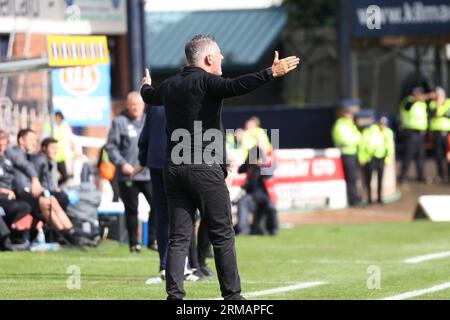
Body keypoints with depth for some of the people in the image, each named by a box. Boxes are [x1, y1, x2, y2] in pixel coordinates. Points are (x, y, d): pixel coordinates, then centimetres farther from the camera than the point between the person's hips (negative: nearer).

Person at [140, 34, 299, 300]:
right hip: (205, 169, -7)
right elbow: (234, 87, -28)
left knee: (179, 237, 5)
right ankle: (232, 297, 2)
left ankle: (174, 295, -3)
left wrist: (146, 86, 60)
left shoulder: (170, 86, 14)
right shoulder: (205, 82, -8)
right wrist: (271, 73, -33)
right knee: (223, 236, 1)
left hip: (173, 169, 7)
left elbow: (150, 96, 36)